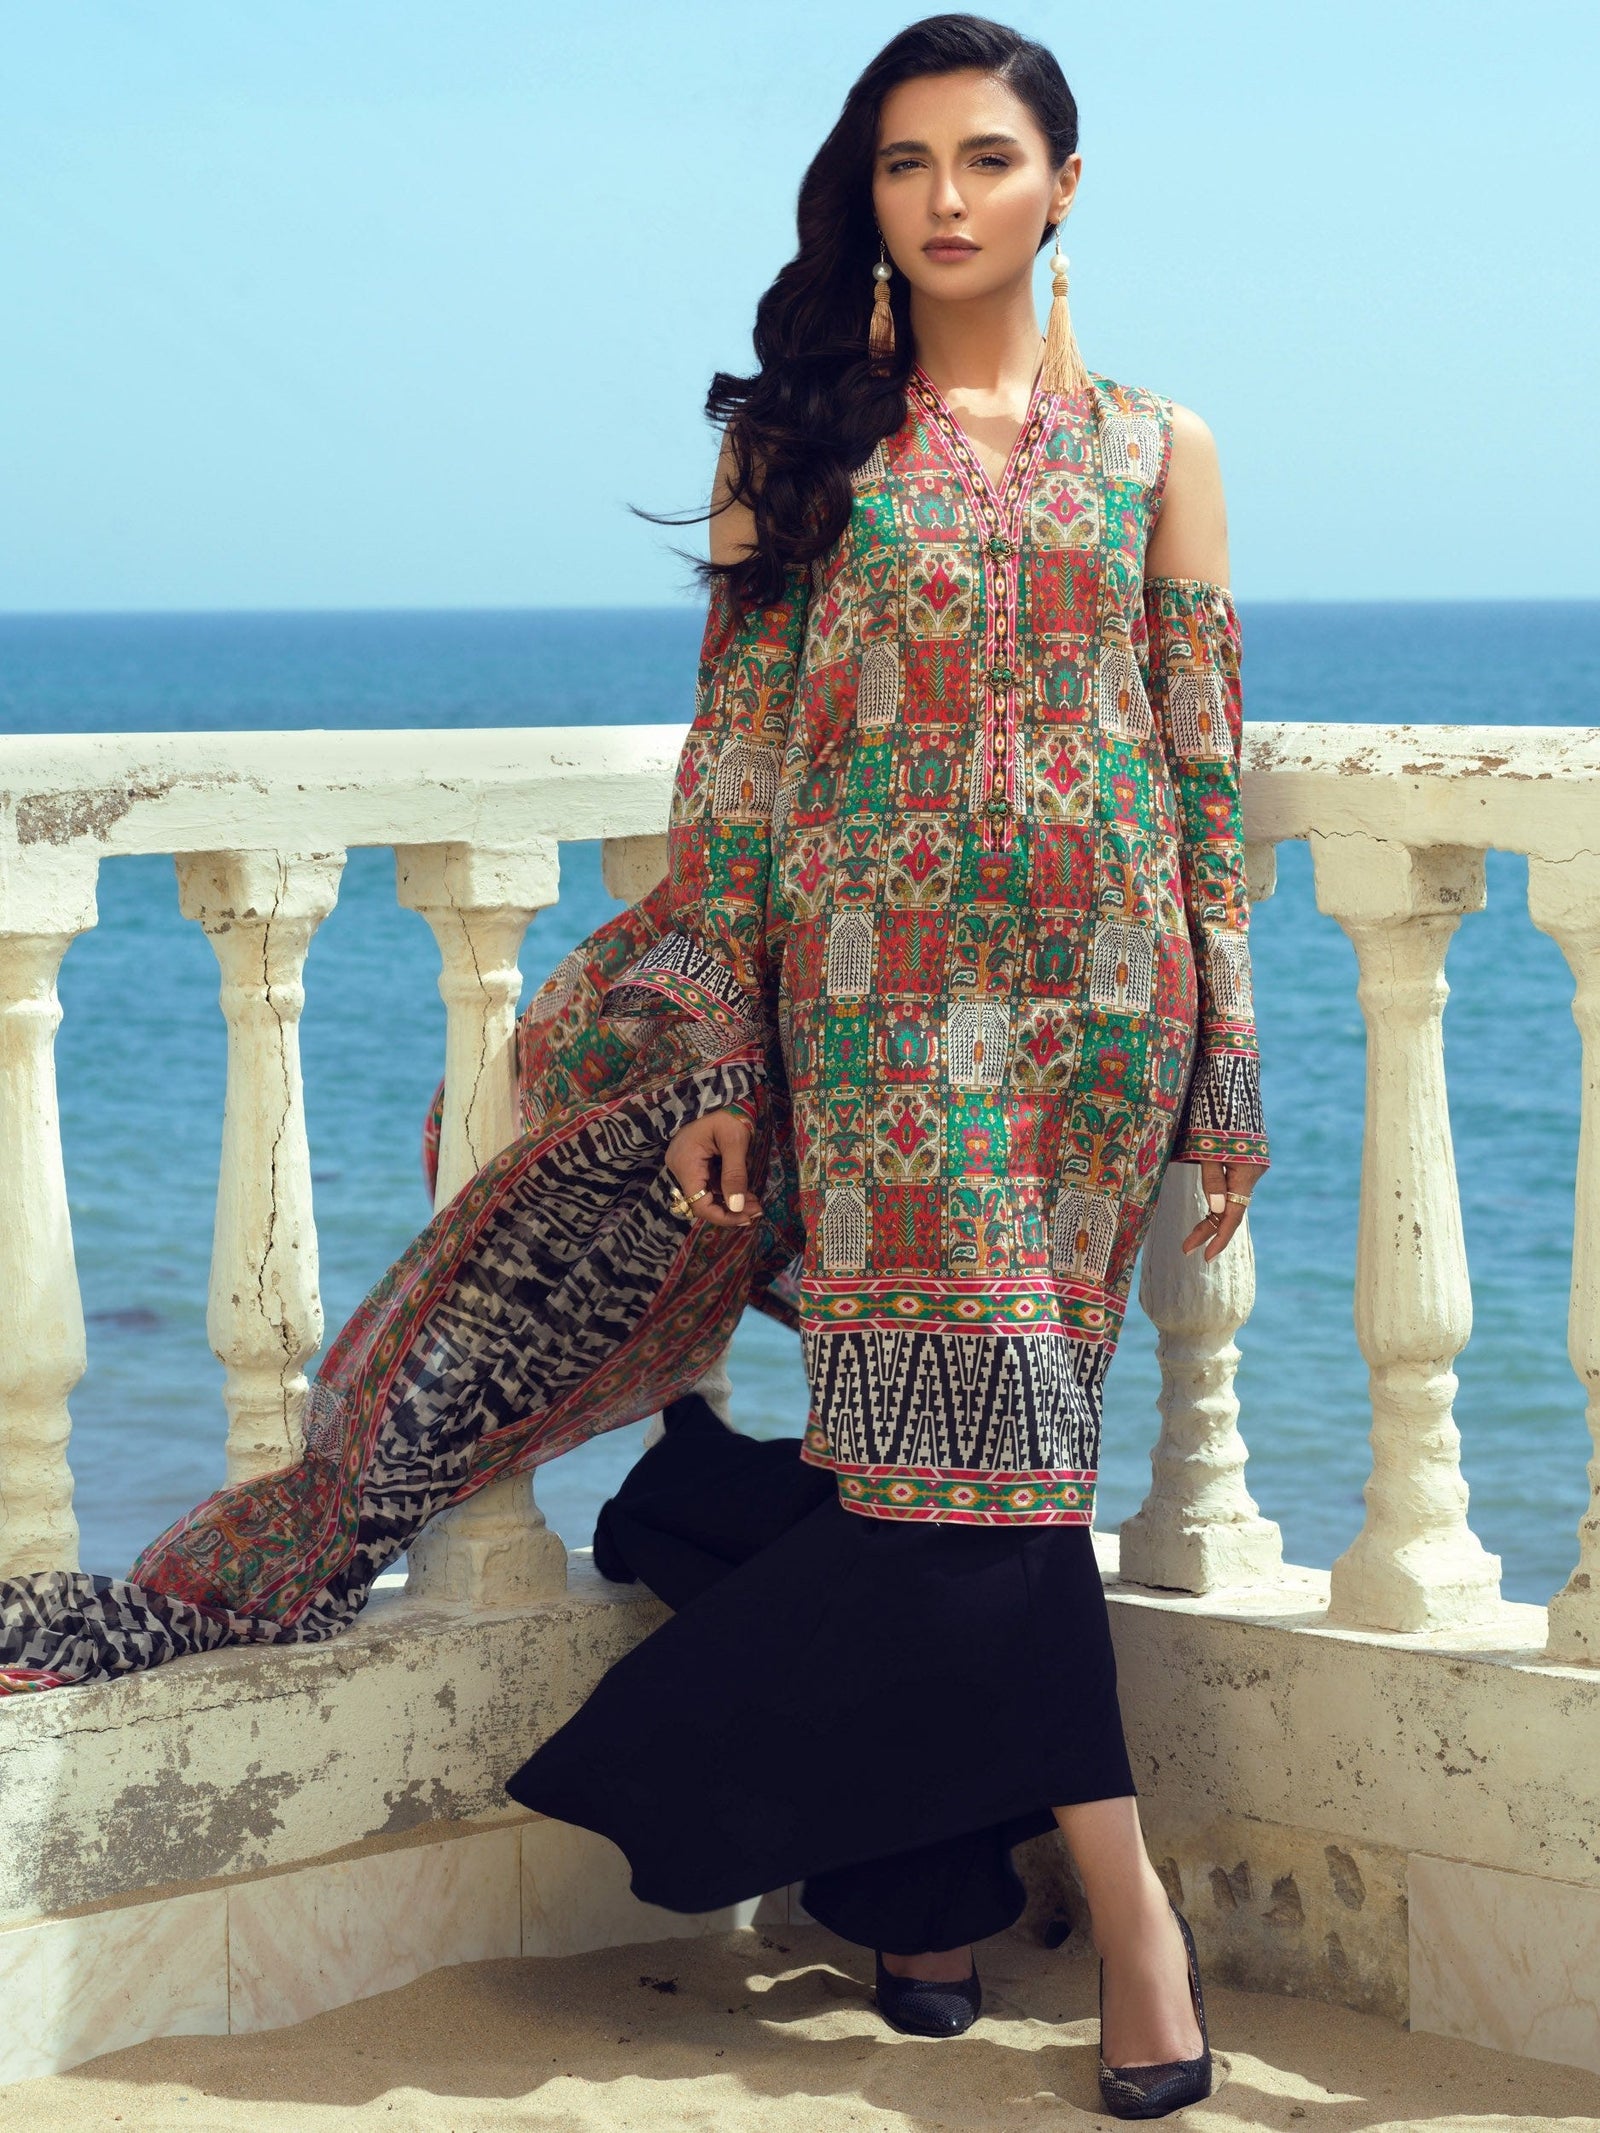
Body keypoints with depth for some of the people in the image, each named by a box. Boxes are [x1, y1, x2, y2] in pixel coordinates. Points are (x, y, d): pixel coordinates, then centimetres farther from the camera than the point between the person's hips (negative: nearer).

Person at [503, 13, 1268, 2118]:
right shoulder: (797, 442, 8)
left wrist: (1229, 1062, 3)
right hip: (878, 983, 0)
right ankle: (1127, 1901, -2)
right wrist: (717, 1060, 0)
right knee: (974, 1412, -8)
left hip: (1100, 986, 1)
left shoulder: (1155, 448, 9)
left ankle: (919, 1884, 12)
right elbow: (736, 759, 5)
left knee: (968, 1426, 0)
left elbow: (1210, 766, 7)